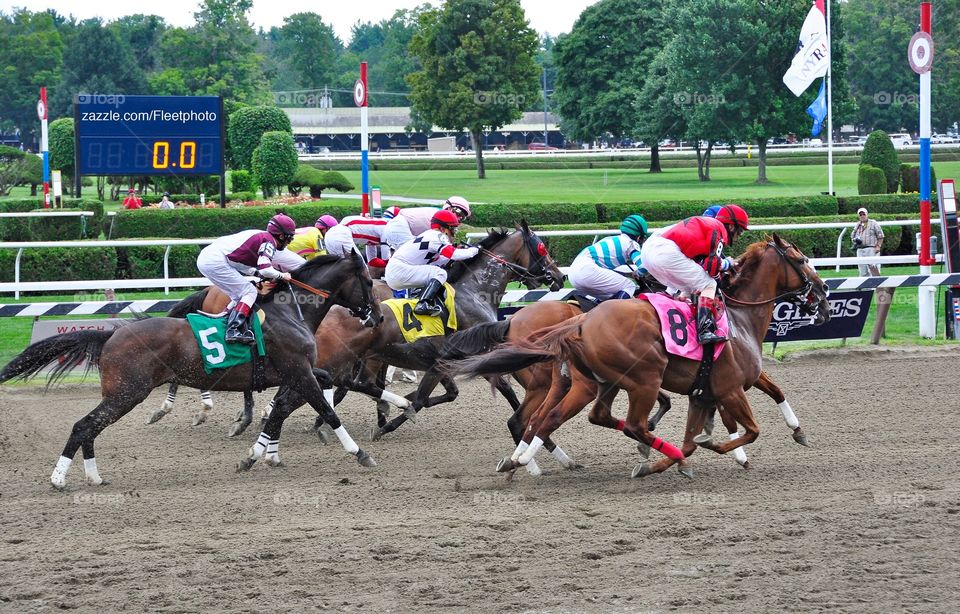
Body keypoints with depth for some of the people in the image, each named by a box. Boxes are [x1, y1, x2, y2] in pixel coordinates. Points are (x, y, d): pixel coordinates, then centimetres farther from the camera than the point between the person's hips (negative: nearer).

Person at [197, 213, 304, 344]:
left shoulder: (261, 236, 21)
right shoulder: (268, 241, -7)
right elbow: (265, 269, -19)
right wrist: (281, 275, -3)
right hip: (215, 261, -9)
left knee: (238, 296, 19)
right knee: (249, 292, -6)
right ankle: (233, 330, -18)